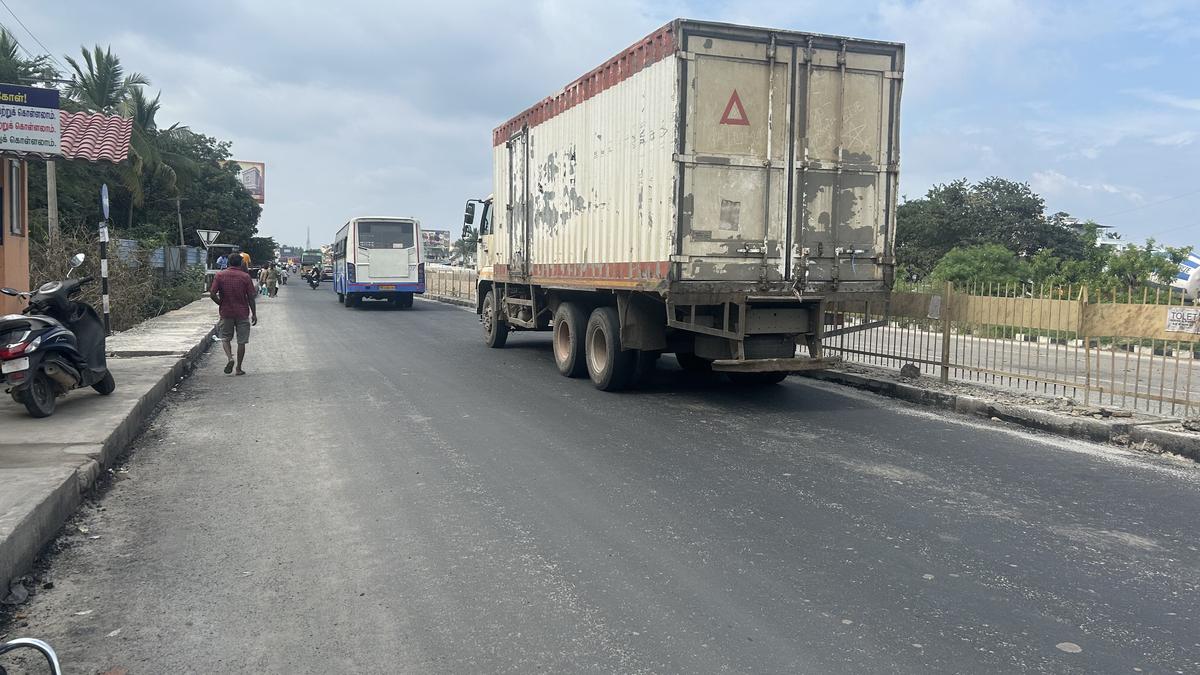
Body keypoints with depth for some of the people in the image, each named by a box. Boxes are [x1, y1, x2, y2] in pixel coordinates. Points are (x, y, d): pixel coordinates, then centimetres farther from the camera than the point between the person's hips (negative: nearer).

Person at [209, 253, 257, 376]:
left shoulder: (220, 275, -2)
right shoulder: (245, 277, -4)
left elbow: (212, 294, -8)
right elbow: (251, 297, -4)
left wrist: (221, 304, 9)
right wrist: (254, 314, 2)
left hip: (226, 312, 1)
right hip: (242, 313, -1)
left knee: (225, 338, 16)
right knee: (241, 341, 7)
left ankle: (229, 357, -9)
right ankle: (239, 368, 10)